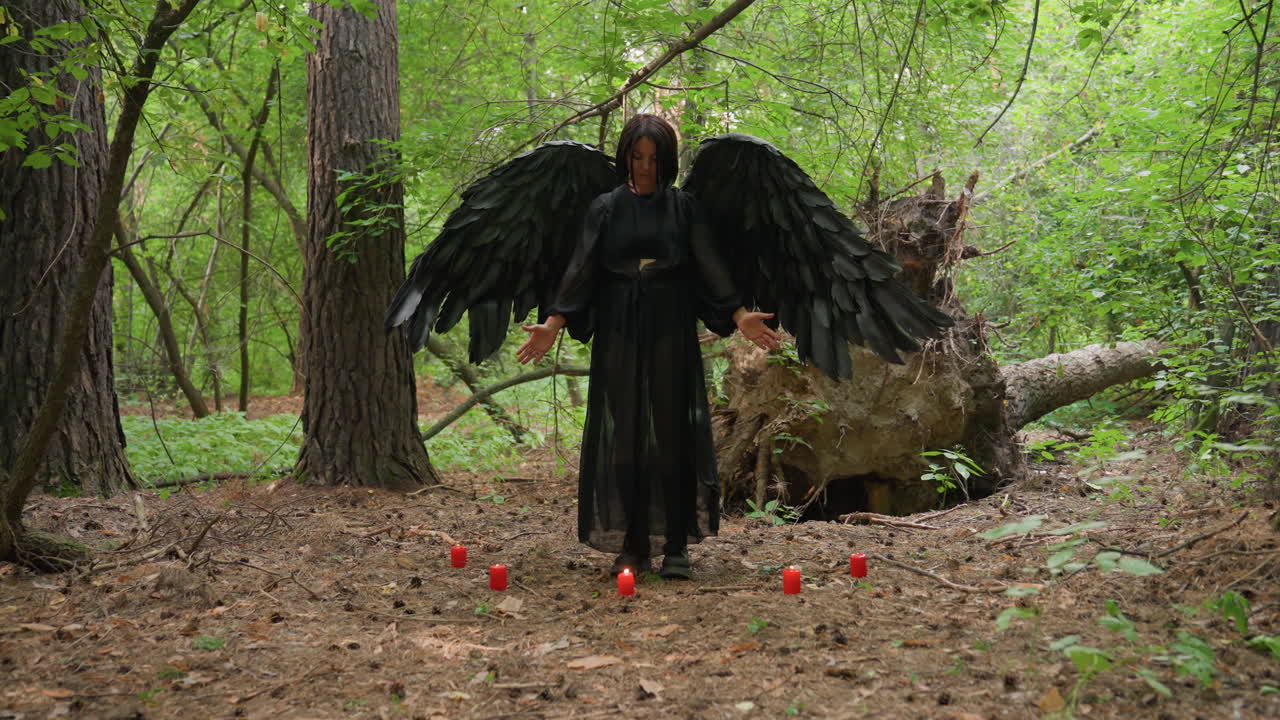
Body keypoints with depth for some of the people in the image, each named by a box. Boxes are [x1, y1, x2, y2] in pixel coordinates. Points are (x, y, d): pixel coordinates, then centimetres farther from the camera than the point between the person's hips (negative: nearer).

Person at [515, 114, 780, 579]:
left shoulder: (684, 207, 6)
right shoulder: (606, 208, 7)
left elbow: (710, 267, 0)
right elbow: (582, 270, 2)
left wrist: (738, 315, -13)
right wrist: (553, 323, -9)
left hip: (671, 333, -1)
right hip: (619, 332, 1)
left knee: (671, 434, -2)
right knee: (623, 435, 0)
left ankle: (676, 547, 4)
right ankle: (632, 547, 7)